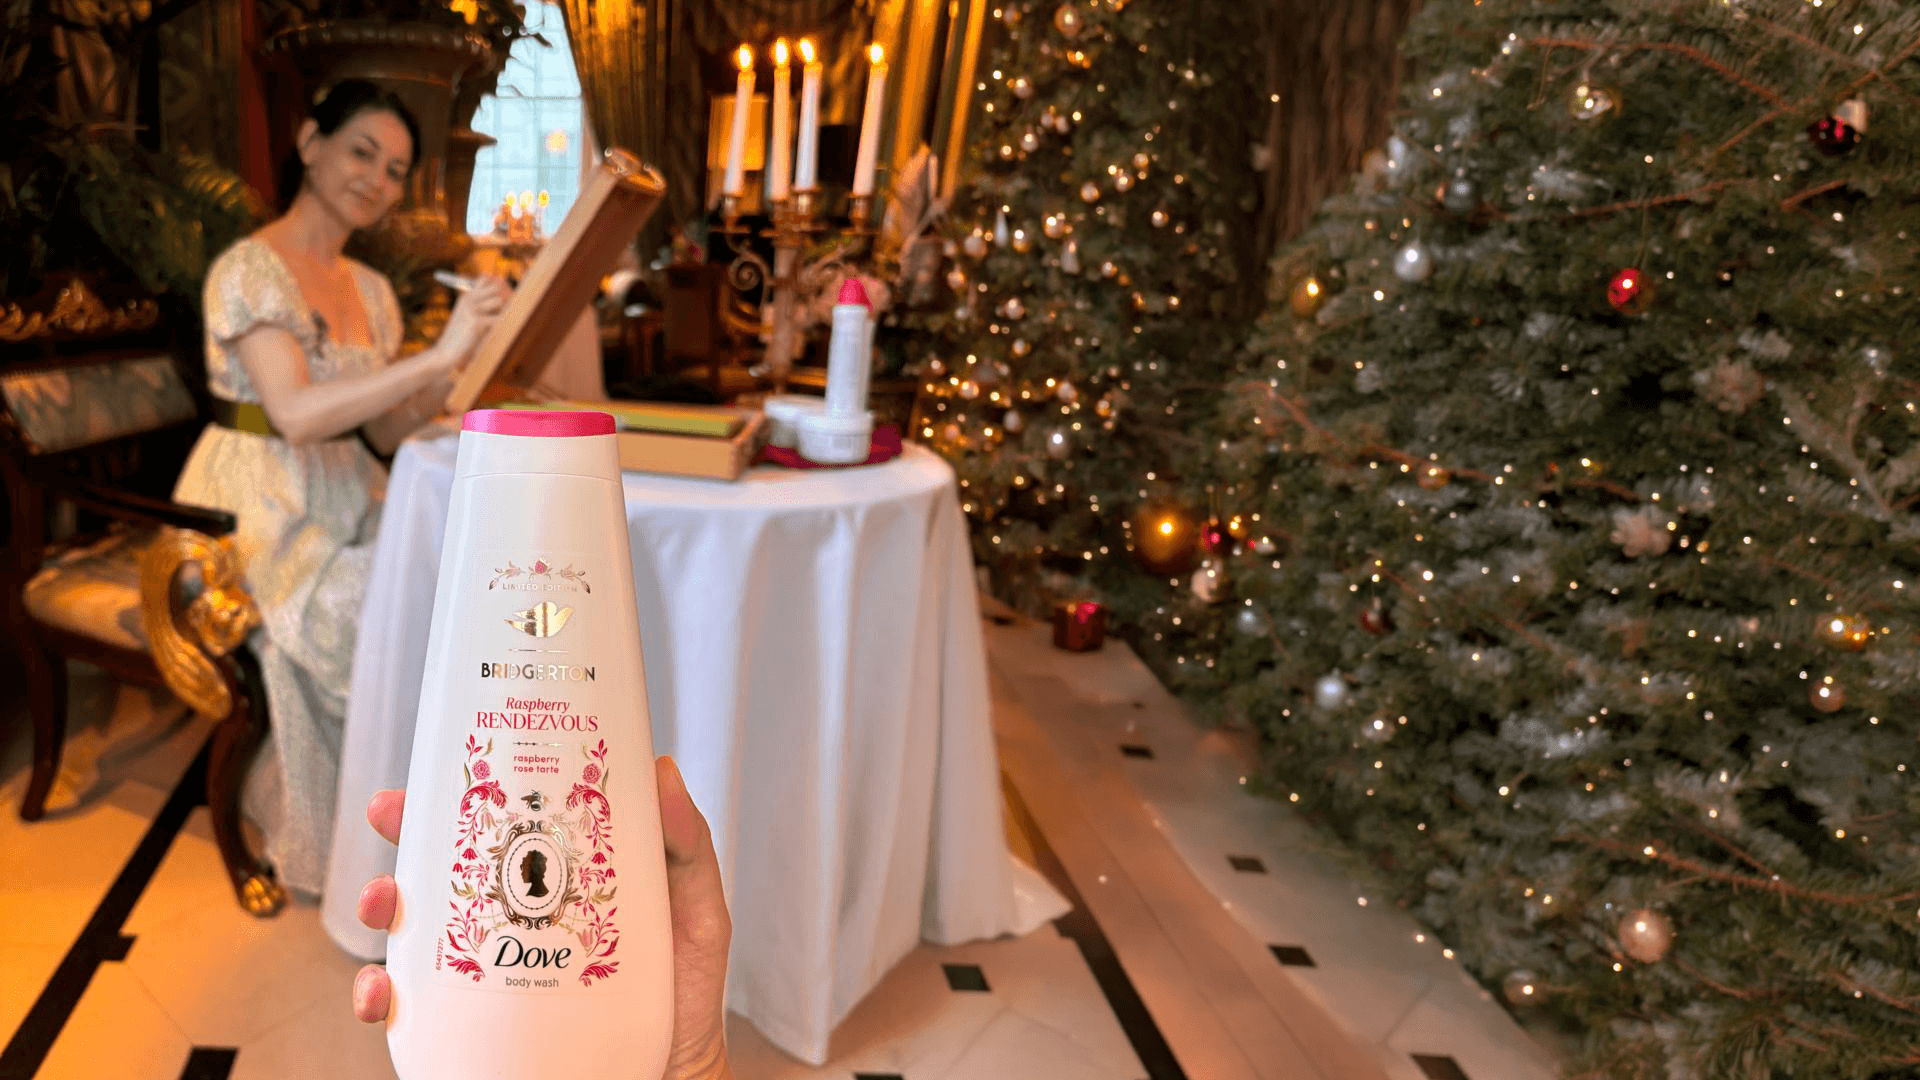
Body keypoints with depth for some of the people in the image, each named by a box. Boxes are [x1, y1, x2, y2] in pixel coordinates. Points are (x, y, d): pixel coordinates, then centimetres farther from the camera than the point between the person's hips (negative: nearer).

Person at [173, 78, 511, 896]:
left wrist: (451, 380, -9)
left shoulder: (371, 290, 13)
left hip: (343, 506, 7)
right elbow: (294, 413, -25)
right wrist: (438, 356, -30)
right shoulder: (249, 269, -10)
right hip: (262, 516, -6)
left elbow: (384, 432, 10)